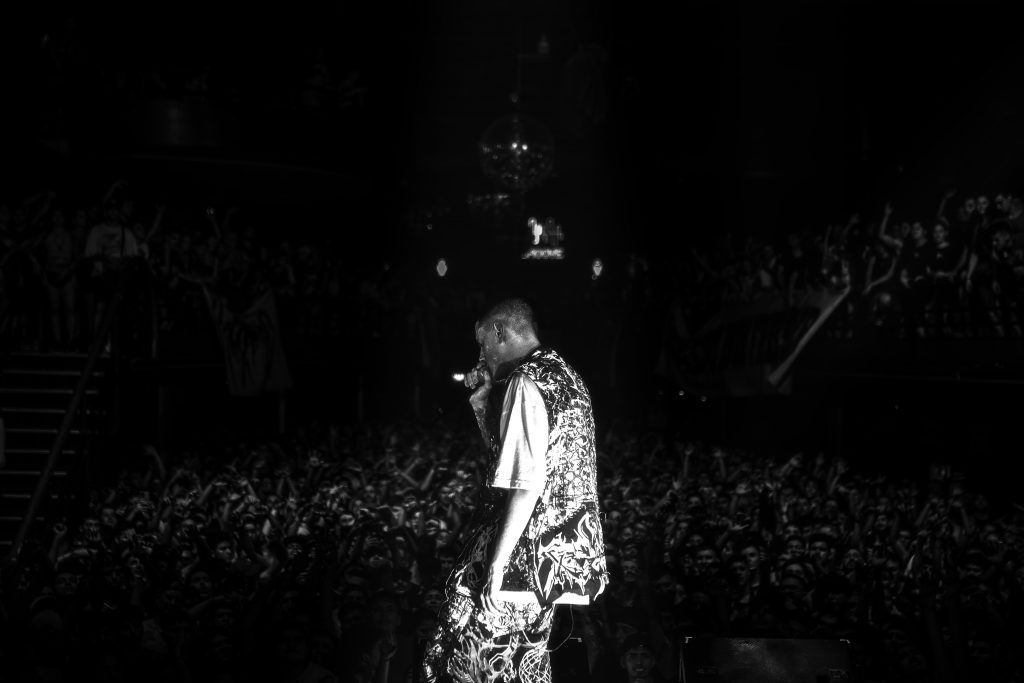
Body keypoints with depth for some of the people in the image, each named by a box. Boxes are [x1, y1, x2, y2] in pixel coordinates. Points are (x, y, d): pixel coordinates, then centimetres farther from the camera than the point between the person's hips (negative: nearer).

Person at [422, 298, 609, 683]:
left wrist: (496, 565, -22)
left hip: (530, 550, -10)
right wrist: (481, 404, 13)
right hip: (565, 546, 10)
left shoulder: (527, 383, -16)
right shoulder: (564, 375, 15)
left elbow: (526, 483, -23)